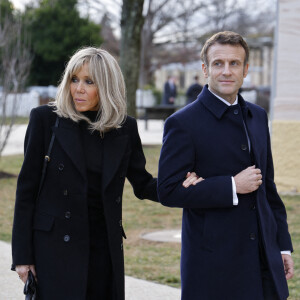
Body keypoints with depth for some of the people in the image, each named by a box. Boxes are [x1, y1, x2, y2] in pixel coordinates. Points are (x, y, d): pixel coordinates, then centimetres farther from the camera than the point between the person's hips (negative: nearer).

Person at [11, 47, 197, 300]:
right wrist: (22, 254, -4)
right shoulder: (46, 119, -3)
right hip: (55, 247, -3)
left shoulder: (125, 128, 5)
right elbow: (27, 186, -1)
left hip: (105, 248, 3)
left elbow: (142, 184, 11)